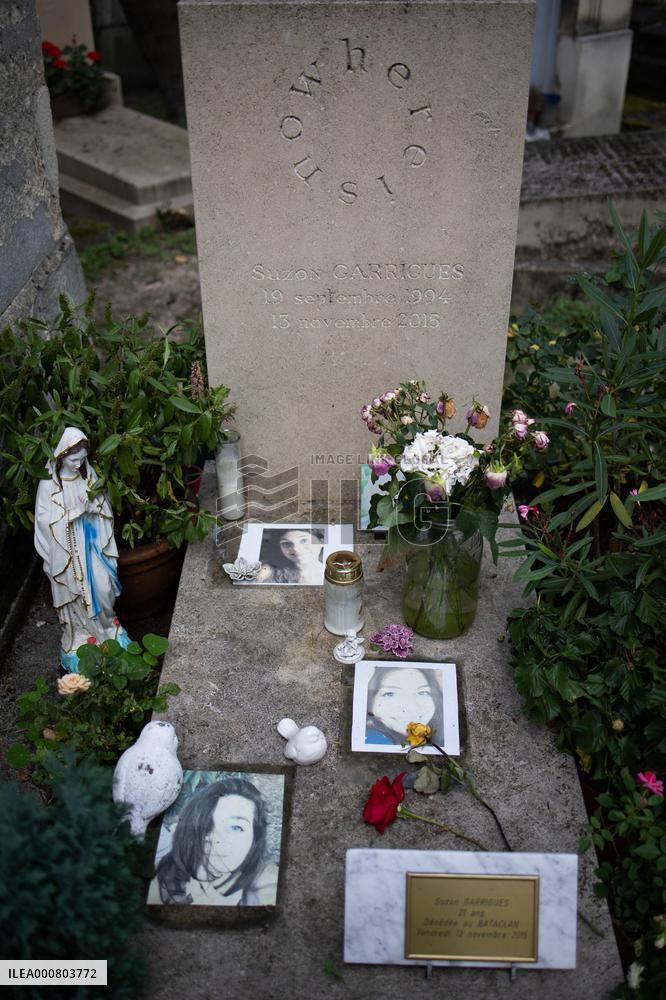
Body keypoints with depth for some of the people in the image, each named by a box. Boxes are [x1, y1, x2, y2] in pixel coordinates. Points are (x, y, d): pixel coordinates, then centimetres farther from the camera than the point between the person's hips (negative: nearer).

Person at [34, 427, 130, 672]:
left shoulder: (88, 473, -2)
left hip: (91, 543, 4)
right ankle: (82, 632, 27)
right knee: (76, 593, 6)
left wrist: (94, 505, -17)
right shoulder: (49, 483, -14)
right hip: (67, 549, -3)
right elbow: (45, 519, -17)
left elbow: (104, 506, 5)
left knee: (104, 587, 4)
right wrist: (75, 512, -26)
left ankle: (105, 624, 31)